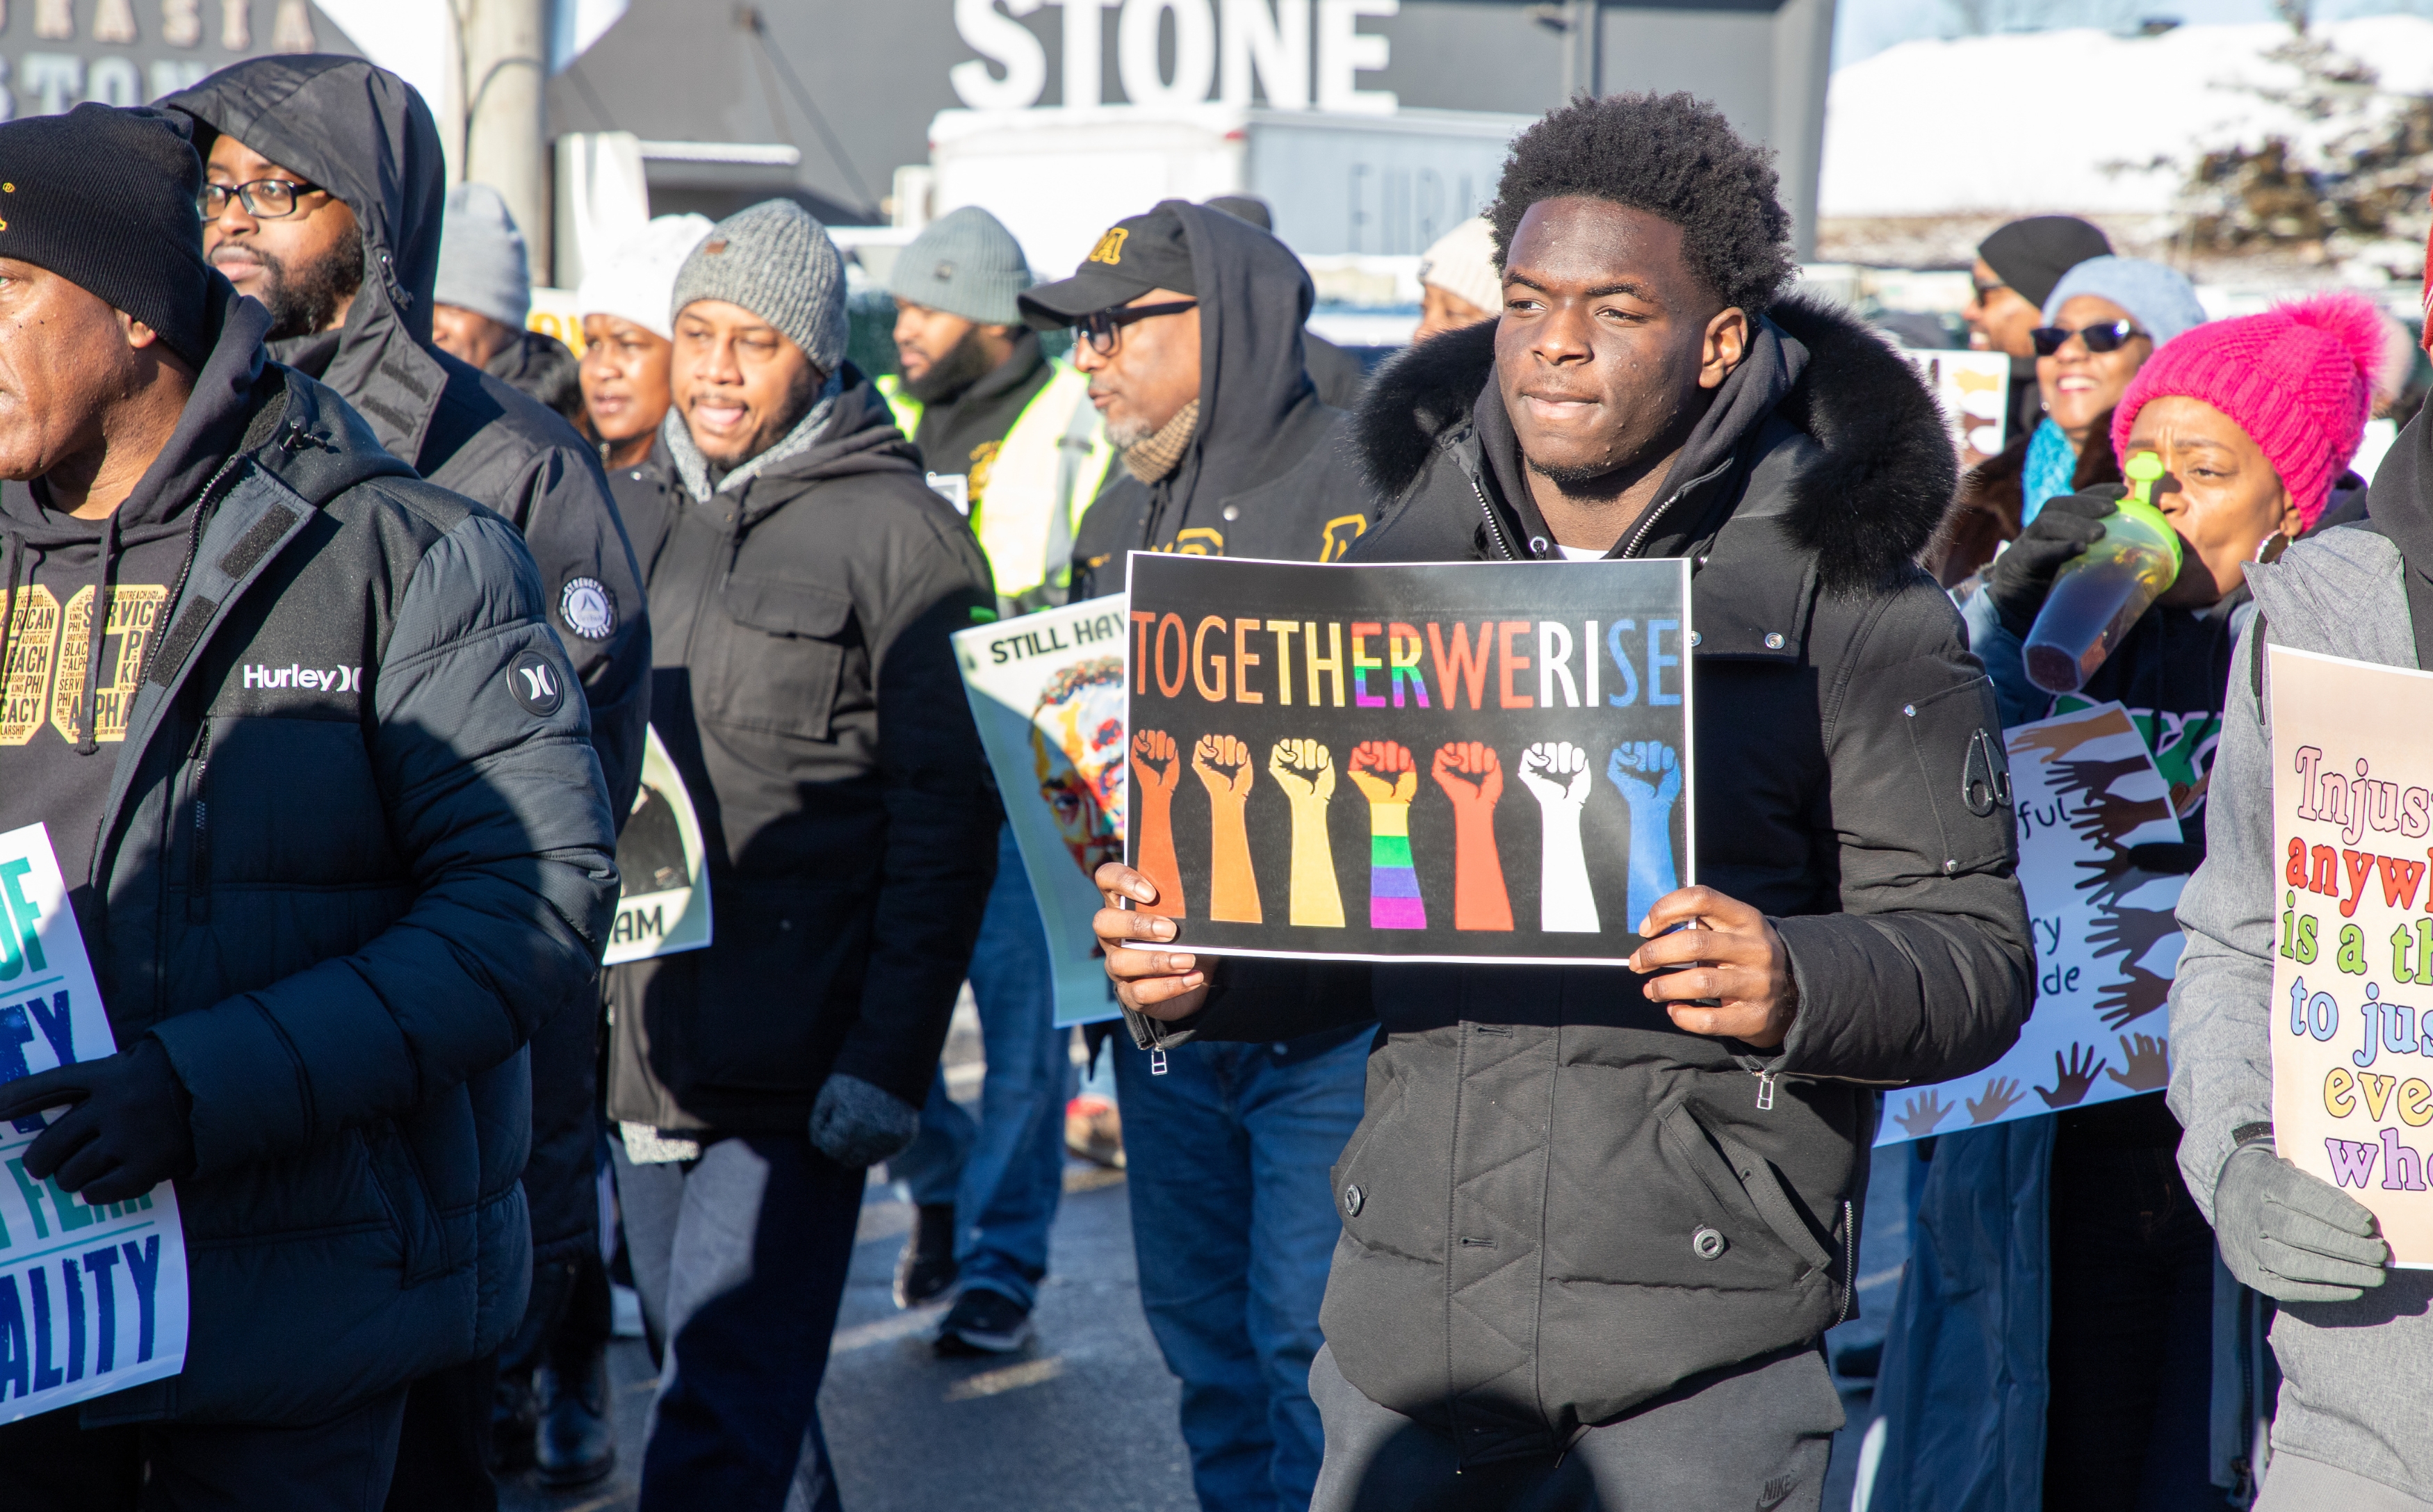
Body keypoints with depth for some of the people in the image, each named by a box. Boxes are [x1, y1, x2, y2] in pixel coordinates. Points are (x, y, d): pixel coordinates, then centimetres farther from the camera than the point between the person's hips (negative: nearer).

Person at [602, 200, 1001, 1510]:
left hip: (795, 1065, -7)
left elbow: (948, 814, -10)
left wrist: (890, 1057, -16)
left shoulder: (898, 533, -6)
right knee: (741, 1384, 16)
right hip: (642, 1044, 7)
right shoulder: (639, 519, 15)